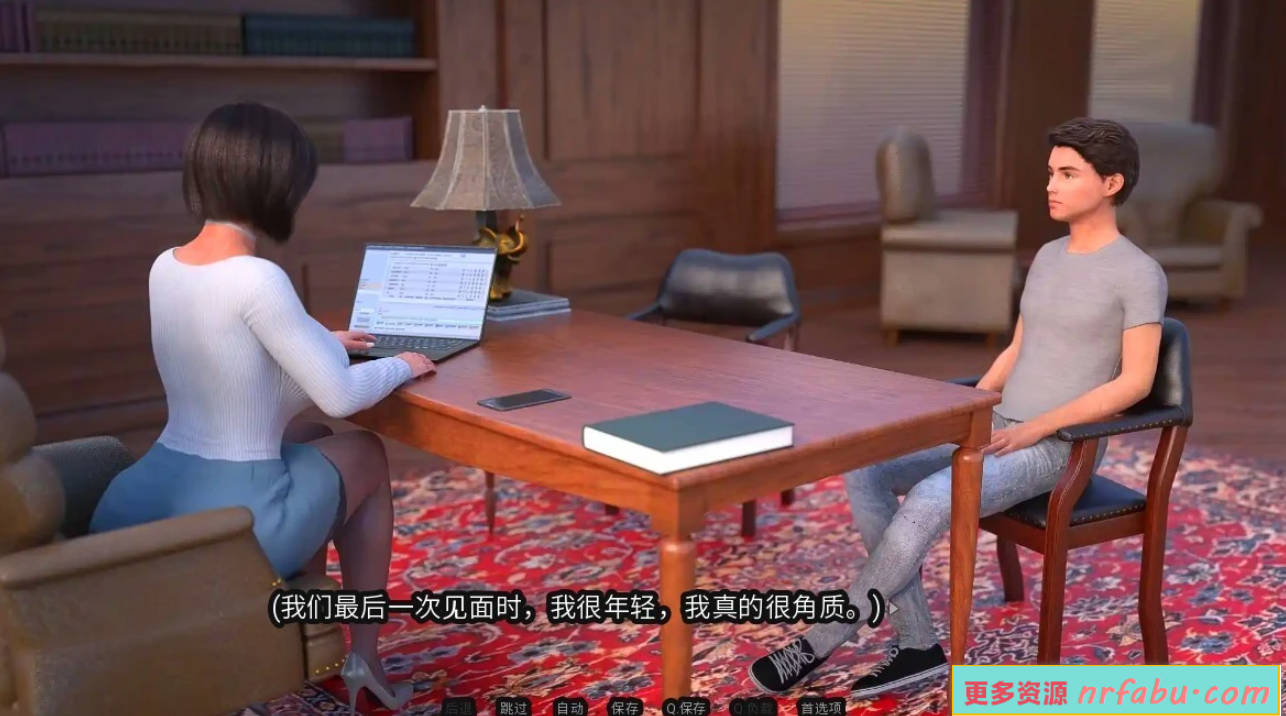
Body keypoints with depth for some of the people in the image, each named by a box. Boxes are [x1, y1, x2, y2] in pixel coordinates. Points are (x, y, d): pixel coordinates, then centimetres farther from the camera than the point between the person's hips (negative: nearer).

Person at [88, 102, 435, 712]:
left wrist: (316, 341, 30)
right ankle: (362, 656, 30)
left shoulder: (164, 267, 4)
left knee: (307, 437, 32)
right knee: (365, 453, 21)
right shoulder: (257, 279, -20)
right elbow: (340, 397, -16)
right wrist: (400, 366, 4)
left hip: (138, 508, 7)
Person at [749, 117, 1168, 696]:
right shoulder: (1048, 257, 15)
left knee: (928, 501, -31)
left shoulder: (1140, 274, -8)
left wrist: (1036, 429, -19)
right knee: (865, 472, -11)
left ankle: (819, 642, -17)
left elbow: (1135, 382, -13)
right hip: (996, 433, 8)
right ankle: (919, 644, -9)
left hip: (1059, 448, -8)